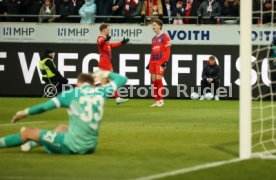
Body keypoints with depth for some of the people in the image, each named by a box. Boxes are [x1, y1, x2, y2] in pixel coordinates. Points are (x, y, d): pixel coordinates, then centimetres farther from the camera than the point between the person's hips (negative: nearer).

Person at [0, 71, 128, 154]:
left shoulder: (72, 93, -5)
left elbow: (44, 107, -7)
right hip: (90, 148, 6)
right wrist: (106, 74, 34)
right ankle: (31, 144, 39)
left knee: (27, 132, 6)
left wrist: (25, 113, 6)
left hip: (71, 146, -6)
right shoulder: (101, 92, 5)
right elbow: (122, 79, 19)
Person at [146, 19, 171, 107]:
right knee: (154, 81, 2)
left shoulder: (164, 36, -2)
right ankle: (156, 101, 6)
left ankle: (161, 100, -8)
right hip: (153, 62, 7)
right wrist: (150, 63, 18)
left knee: (158, 80, -13)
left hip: (160, 62, -7)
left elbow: (167, 50, -8)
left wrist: (165, 61, -16)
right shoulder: (154, 38, 19)